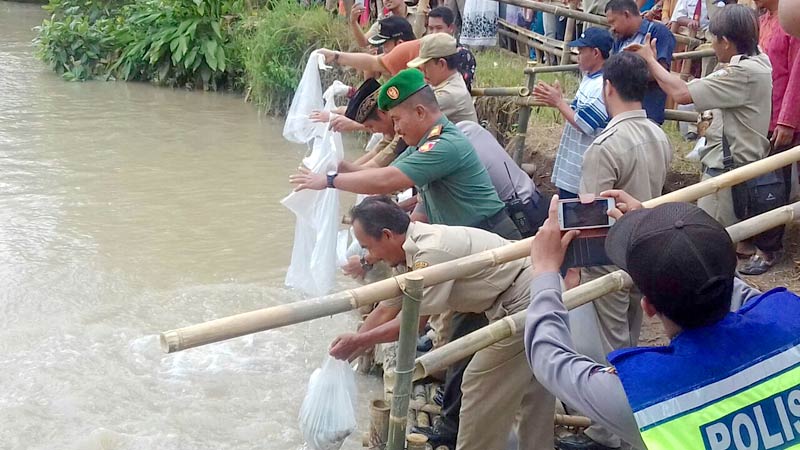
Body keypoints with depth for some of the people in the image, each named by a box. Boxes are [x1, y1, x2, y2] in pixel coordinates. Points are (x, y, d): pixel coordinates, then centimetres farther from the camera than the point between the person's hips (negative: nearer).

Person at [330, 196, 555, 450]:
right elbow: (386, 310, 13)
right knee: (532, 388, 20)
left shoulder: (431, 252, -25)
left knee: (482, 389, -2)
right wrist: (349, 351, 13)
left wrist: (359, 340, -10)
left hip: (524, 303, -10)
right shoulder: (411, 252, 6)